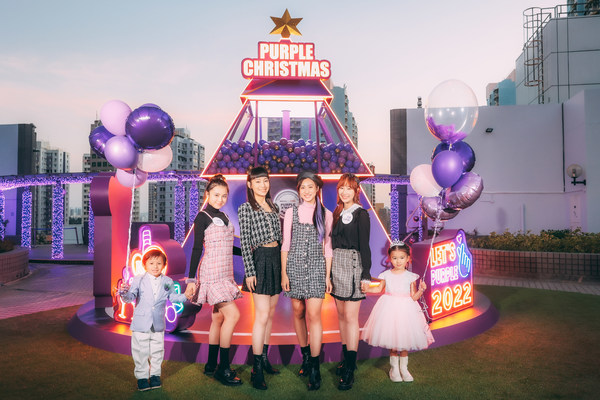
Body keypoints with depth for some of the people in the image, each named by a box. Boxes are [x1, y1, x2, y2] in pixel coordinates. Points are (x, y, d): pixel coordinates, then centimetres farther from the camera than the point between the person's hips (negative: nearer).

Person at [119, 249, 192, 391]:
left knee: (157, 351, 11)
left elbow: (173, 297, 10)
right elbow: (131, 297, -12)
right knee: (141, 351, 6)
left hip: (158, 324, 2)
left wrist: (185, 296, -5)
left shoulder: (167, 282, 2)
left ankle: (155, 374, 28)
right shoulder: (139, 280, -5)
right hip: (141, 323, -2)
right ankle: (142, 377, 22)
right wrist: (124, 293, -32)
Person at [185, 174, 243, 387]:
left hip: (224, 272, 8)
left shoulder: (222, 216, 15)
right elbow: (197, 248, -10)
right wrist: (191, 279, -12)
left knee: (218, 318, 11)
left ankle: (211, 365, 21)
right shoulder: (203, 217, -7)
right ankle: (223, 368, -4)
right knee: (232, 314, -14)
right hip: (211, 272, -8)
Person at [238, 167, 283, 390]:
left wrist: (283, 264, 14)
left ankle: (264, 358, 23)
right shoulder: (245, 208, -3)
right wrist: (249, 271, -13)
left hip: (276, 259, 7)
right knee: (262, 315, -9)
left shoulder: (273, 207, 15)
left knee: (271, 313, 11)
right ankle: (256, 369, -1)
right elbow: (245, 242, -7)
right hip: (260, 260, -6)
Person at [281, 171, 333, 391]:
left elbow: (327, 247, 7)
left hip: (317, 266, -1)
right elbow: (286, 244, 6)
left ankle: (314, 368, -2)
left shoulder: (326, 214, 6)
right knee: (298, 312, 7)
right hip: (295, 265, 2)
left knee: (313, 314, -9)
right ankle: (305, 357, 26)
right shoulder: (291, 212, 6)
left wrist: (328, 275, 3)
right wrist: (283, 272, 1)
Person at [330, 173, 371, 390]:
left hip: (352, 265, -6)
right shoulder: (338, 213, 13)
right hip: (336, 264, 7)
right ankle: (346, 358, 24)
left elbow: (364, 246, -8)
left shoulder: (360, 214, -5)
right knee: (341, 314, 11)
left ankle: (350, 369, 1)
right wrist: (330, 268, 12)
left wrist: (366, 275, -12)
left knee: (350, 316, -5)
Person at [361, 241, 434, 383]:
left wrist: (421, 290, -20)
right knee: (392, 342, 6)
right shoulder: (386, 275, 2)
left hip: (405, 310, -1)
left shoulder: (410, 276, -2)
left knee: (404, 341, 5)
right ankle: (394, 368, 22)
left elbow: (414, 297, -2)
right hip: (389, 309, 1)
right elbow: (379, 289, 14)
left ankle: (404, 369, 23)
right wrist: (368, 289, -1)